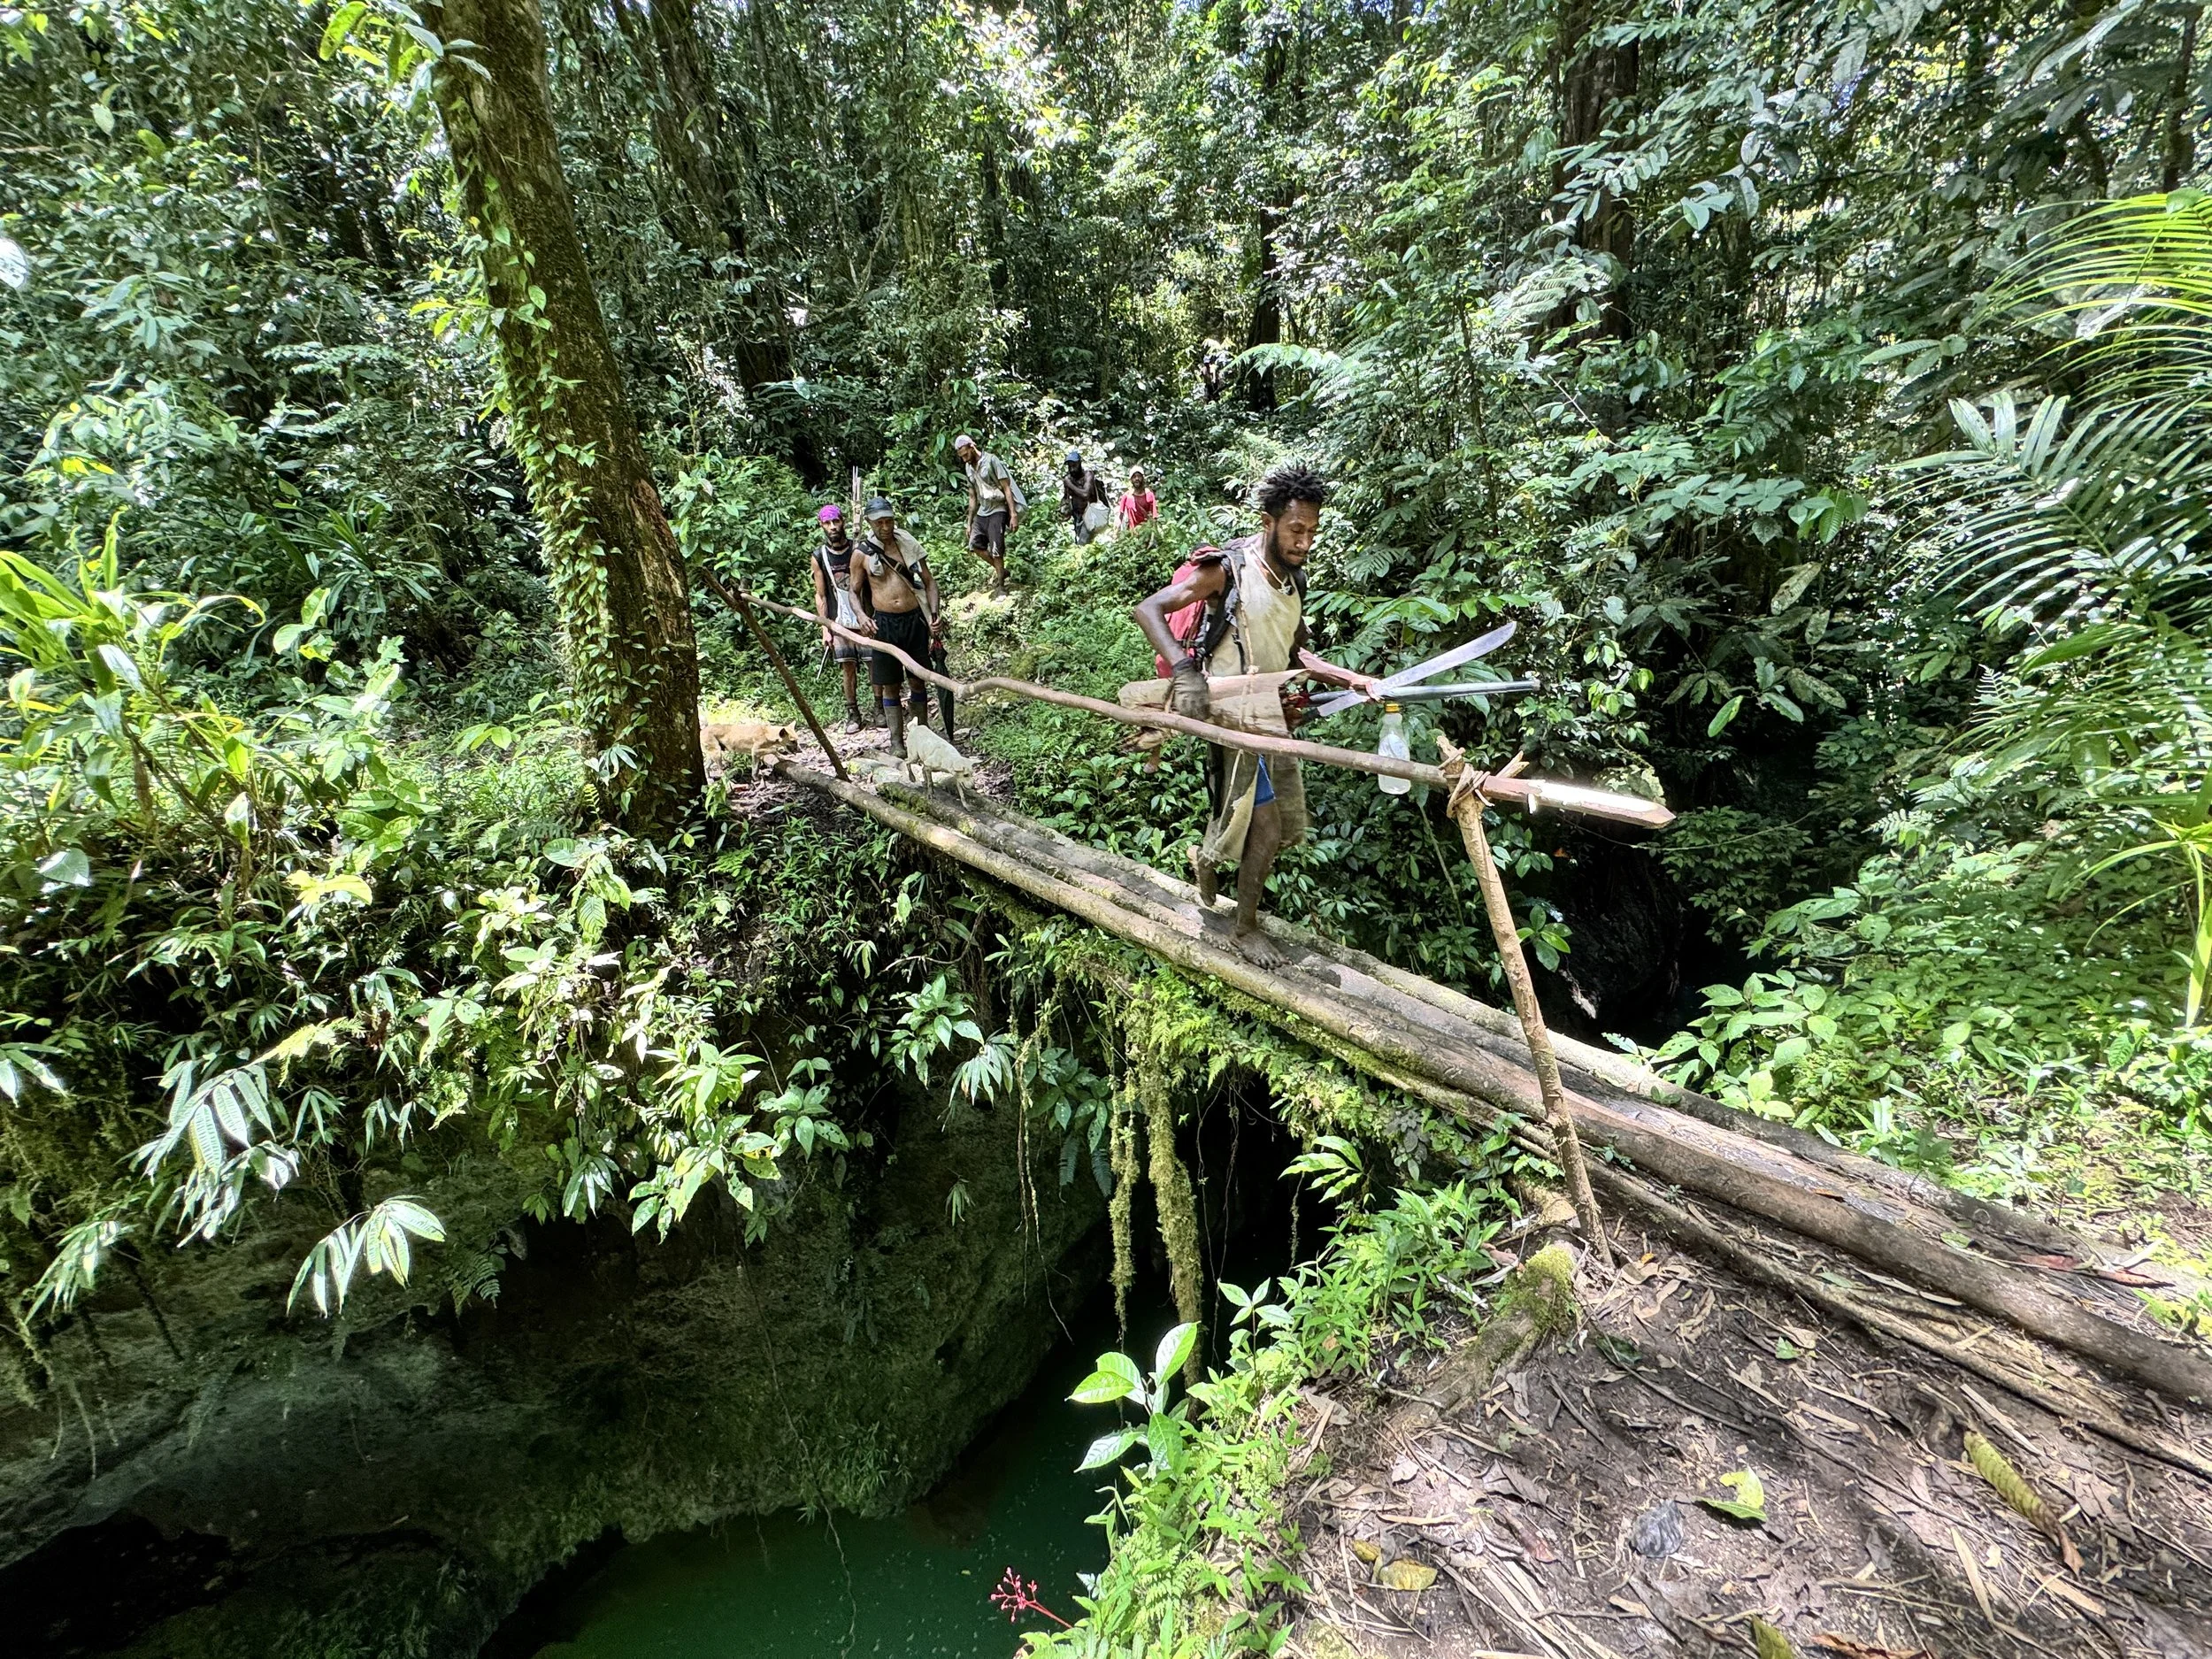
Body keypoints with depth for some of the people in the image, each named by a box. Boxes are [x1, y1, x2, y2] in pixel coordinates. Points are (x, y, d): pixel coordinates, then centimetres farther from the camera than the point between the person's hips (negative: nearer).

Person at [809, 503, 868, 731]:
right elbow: (820, 595, 5)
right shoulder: (819, 556, 1)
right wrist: (825, 629, -1)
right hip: (840, 622, 1)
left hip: (866, 616, -1)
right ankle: (852, 713, 15)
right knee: (849, 668, 3)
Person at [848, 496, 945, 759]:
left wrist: (935, 613, -4)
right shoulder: (862, 553, 1)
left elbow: (929, 581, 9)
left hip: (915, 619, 1)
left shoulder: (909, 545, 5)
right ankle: (897, 741, 9)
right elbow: (855, 591, 7)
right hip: (884, 623, -1)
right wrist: (862, 617, -13)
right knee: (890, 685, 3)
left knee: (918, 679, 9)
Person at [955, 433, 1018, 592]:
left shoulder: (991, 461, -12)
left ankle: (1000, 585, 4)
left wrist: (1013, 514, -20)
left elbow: (1007, 488, -14)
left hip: (997, 511, -8)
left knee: (996, 549, -9)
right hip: (982, 512, 8)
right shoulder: (969, 467, 9)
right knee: (974, 545, 5)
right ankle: (999, 570, 22)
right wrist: (969, 522, 15)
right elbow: (972, 497, 16)